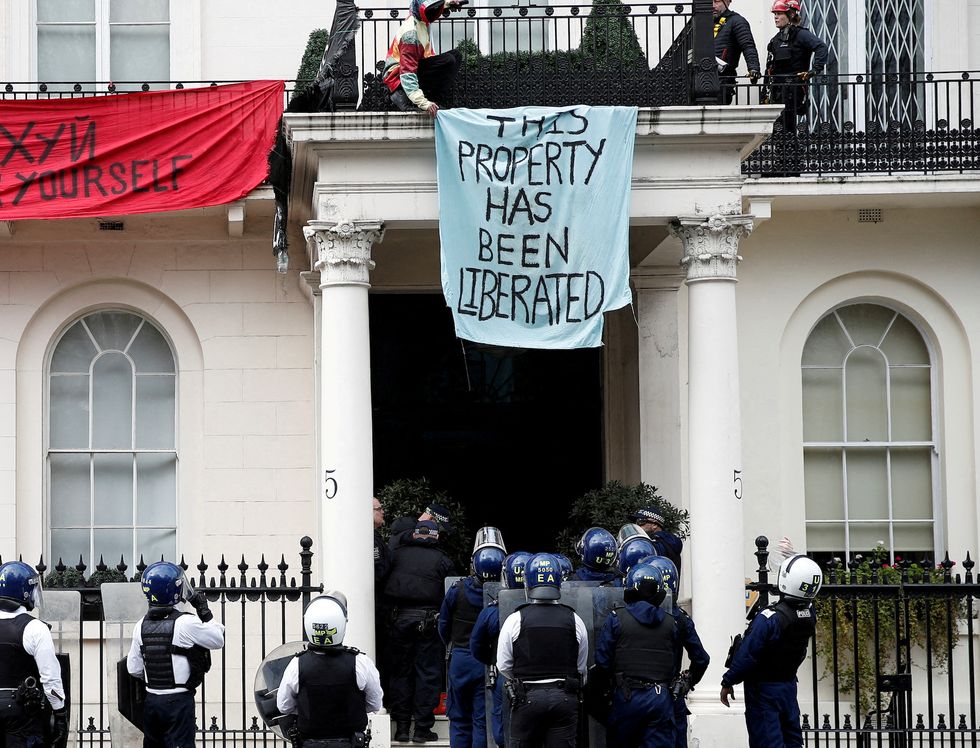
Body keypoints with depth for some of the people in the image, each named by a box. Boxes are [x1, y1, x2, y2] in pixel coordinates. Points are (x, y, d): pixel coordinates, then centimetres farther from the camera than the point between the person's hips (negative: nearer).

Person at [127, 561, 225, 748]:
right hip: (179, 701, -5)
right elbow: (218, 640, -1)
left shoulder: (141, 625, 1)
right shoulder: (186, 623, -15)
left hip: (151, 700, 5)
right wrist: (205, 612, 7)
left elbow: (134, 669, 7)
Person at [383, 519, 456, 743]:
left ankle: (401, 726, 10)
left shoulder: (399, 554, 6)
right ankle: (422, 728, 3)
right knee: (427, 673, 4)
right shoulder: (441, 559, 0)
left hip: (400, 617, 2)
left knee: (400, 671, 10)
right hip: (427, 619, -2)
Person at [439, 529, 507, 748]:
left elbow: (444, 628, 3)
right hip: (490, 663, -1)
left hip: (460, 661, 1)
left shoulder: (457, 591, -10)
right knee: (484, 722, 5)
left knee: (460, 721, 12)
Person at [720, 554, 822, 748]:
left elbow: (746, 656, -20)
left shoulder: (769, 618, -25)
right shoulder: (810, 613, -7)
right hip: (789, 684, 6)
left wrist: (728, 682, -6)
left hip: (763, 689, -6)